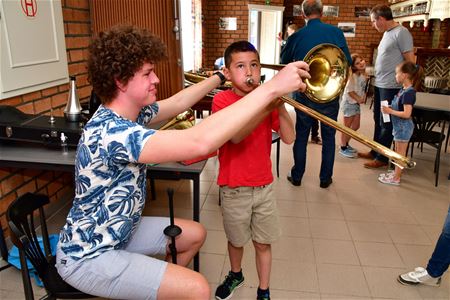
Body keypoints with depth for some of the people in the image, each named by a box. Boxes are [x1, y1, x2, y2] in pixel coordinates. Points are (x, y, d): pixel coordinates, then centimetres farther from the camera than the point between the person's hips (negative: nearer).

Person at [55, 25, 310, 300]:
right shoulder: (110, 131, -34)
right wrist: (272, 88, -41)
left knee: (194, 235, 19)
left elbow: (177, 104, 13)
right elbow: (199, 142, -45)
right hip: (88, 256, -9)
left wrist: (221, 77, 13)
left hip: (118, 232, 9)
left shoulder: (130, 113, -4)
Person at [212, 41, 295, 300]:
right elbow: (236, 135, -28)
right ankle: (236, 275, 47)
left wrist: (280, 106, -22)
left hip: (264, 186, 2)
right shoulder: (222, 99, -11)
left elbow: (289, 138, -8)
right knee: (237, 240, 19)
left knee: (263, 243, 13)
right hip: (234, 189, -2)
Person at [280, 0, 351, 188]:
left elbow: (284, 64, 7)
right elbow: (348, 63, -3)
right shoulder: (335, 32, -7)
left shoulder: (296, 37, -5)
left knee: (301, 136, 14)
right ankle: (325, 178, 21)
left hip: (304, 95, 1)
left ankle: (296, 176, 22)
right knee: (328, 137, 13)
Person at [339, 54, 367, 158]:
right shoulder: (353, 76, -18)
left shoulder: (363, 75, 6)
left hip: (356, 103, 8)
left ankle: (346, 144, 29)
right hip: (349, 102, -8)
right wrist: (358, 99, -15)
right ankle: (343, 148, 9)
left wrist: (363, 97, 0)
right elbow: (349, 90, -22)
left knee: (356, 126, 13)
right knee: (347, 126, -1)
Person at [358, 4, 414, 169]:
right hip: (379, 84, 9)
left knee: (386, 123, 1)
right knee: (378, 120, 17)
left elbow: (410, 61, -14)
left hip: (391, 87, -9)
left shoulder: (401, 33, -13)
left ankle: (382, 158, 11)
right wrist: (373, 74, 13)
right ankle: (375, 151, 30)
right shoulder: (386, 33, 13)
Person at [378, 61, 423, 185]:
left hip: (404, 126, -9)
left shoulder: (409, 93, -24)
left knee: (400, 153, 3)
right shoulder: (403, 89, 4)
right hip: (399, 125, 9)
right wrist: (389, 108, 0)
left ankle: (396, 178, 14)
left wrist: (390, 111, -21)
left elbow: (406, 114, -28)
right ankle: (396, 172, 33)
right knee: (397, 152, 20)